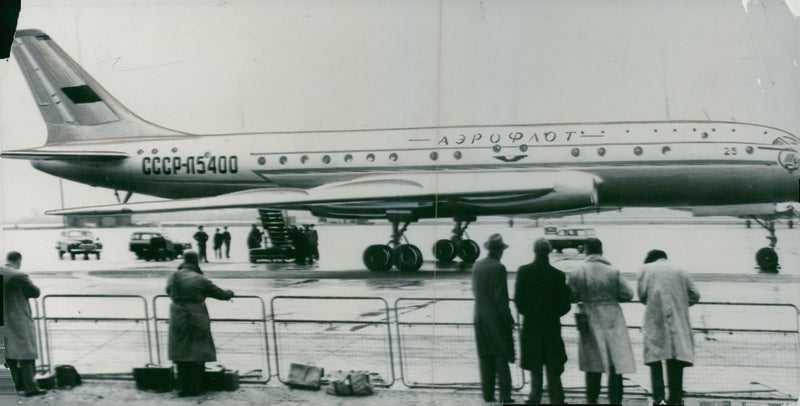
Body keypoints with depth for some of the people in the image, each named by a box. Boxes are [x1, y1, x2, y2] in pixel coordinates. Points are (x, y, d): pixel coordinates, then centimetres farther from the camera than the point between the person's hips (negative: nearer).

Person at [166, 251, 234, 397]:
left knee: (181, 353, 11)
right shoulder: (200, 280, -9)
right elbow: (221, 294, -2)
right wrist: (229, 293, 20)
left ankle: (182, 387, 14)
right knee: (197, 353, 4)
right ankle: (194, 388, 6)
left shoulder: (172, 277, 3)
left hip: (177, 320, 4)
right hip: (196, 319, -4)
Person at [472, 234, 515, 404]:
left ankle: (488, 393, 14)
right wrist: (508, 318, -9)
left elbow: (475, 291, 10)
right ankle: (505, 395, 0)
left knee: (485, 358, 11)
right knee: (502, 358, 0)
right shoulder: (498, 268, -15)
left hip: (480, 318, 6)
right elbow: (501, 296, -16)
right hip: (496, 318, -6)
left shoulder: (477, 266, 4)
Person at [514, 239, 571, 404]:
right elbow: (565, 305, -3)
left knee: (534, 365, 11)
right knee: (553, 367, 6)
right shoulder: (558, 275, -7)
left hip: (531, 324, 0)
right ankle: (556, 398, 5)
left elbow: (518, 299, -5)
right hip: (552, 326, 0)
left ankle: (535, 397, 14)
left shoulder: (523, 271, -7)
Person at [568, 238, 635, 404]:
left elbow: (572, 297, 0)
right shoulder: (613, 272, -5)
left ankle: (592, 399, 16)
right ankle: (615, 399, 2)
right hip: (613, 321, -1)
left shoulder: (578, 273, -4)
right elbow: (627, 295, -2)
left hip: (590, 322, 1)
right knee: (616, 361, 3)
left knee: (593, 365, 10)